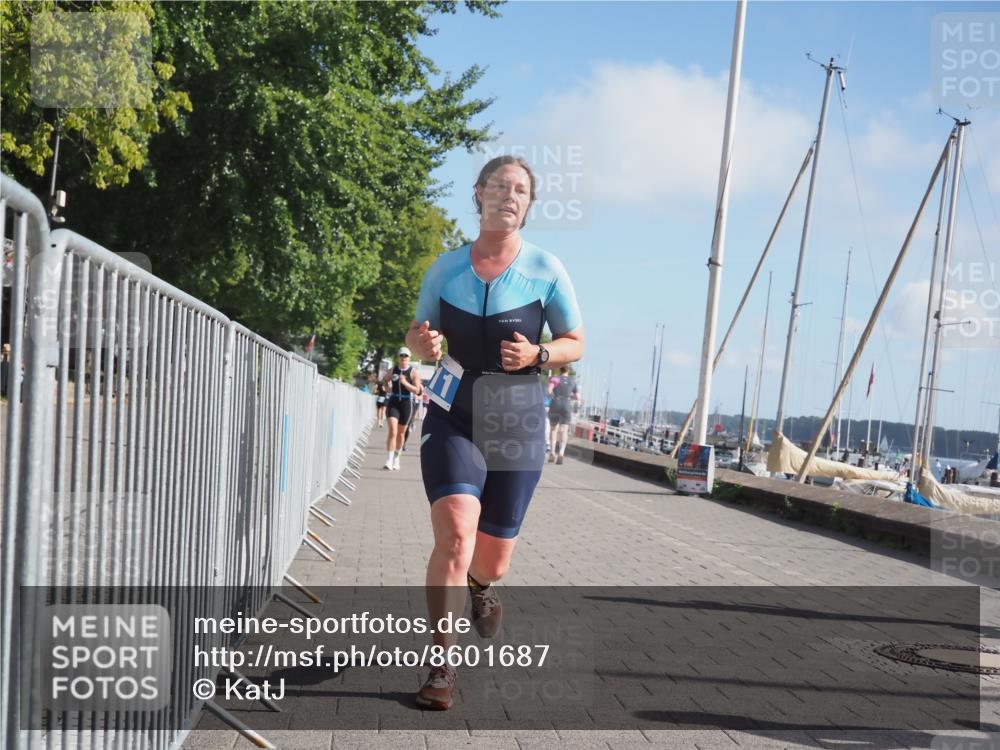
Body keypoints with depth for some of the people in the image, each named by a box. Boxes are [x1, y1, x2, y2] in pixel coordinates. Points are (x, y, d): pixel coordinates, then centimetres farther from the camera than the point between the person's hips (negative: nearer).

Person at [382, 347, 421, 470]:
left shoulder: (413, 372, -3)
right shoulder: (393, 370, 4)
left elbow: (417, 390, -10)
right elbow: (385, 380, 24)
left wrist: (405, 383, -22)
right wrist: (389, 389, 9)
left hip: (406, 403, 0)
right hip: (393, 402, 0)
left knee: (401, 433, 13)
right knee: (392, 430, -14)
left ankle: (396, 458, 31)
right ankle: (389, 460, -19)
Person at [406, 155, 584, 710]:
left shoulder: (545, 270, -4)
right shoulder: (445, 269, 1)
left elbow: (575, 344, 4)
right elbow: (418, 337, 13)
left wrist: (538, 354, -18)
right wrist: (423, 343, -11)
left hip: (517, 422, 0)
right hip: (453, 417, 0)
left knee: (492, 559, 10)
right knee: (455, 535, -22)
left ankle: (481, 586, 49)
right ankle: (443, 665, -11)